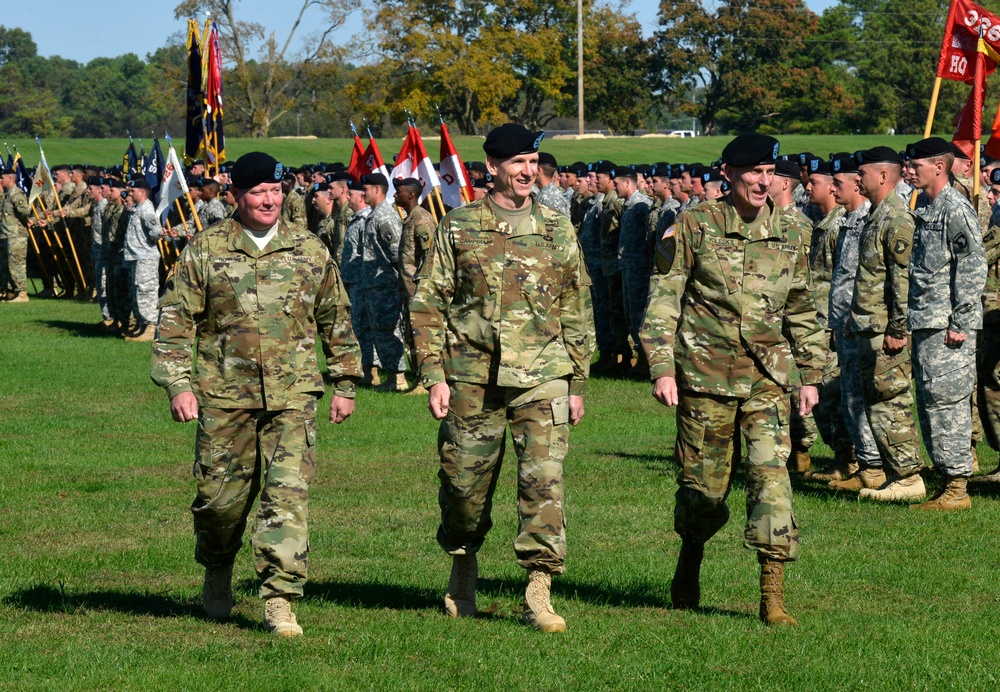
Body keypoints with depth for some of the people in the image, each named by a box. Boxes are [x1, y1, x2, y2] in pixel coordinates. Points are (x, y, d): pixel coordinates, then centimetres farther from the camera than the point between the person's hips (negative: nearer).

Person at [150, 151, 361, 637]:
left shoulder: (309, 251, 7)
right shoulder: (205, 251, 1)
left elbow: (336, 320, 17)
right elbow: (175, 320, 3)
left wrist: (345, 385, 17)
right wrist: (178, 384, -6)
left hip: (292, 397, 0)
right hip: (225, 396, 0)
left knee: (289, 492, -11)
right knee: (220, 496, 7)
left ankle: (280, 601, -10)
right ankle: (217, 572, 35)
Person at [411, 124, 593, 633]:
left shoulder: (558, 230, 8)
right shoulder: (459, 227, 3)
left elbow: (576, 310, 14)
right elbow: (427, 304, 4)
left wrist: (577, 384, 11)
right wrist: (434, 375, -4)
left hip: (541, 378, 0)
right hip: (472, 379, 0)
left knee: (543, 478, -12)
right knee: (465, 483, 8)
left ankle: (539, 594, -12)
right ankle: (463, 564, 35)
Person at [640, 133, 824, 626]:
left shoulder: (788, 235, 9)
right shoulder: (694, 226, -2)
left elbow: (802, 310, 19)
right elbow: (663, 299, -2)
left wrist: (810, 374, 16)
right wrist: (661, 368, -10)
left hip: (768, 377, 2)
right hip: (706, 373, -2)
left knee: (771, 471, -12)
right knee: (703, 482, 6)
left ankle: (772, 594, -11)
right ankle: (689, 564, 35)